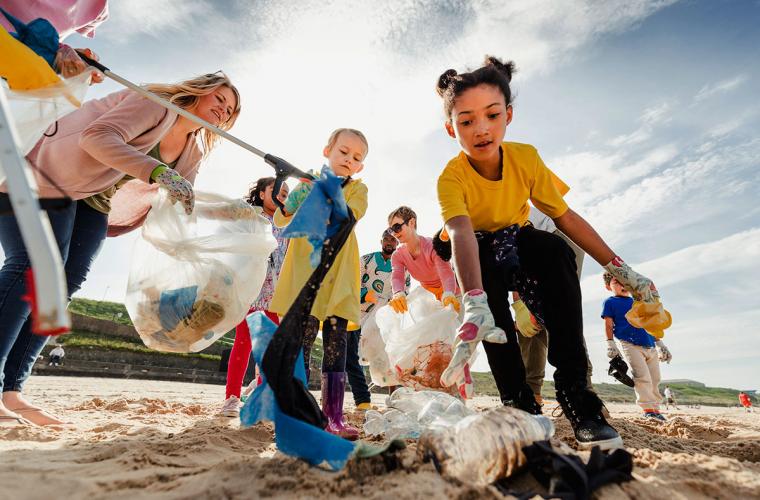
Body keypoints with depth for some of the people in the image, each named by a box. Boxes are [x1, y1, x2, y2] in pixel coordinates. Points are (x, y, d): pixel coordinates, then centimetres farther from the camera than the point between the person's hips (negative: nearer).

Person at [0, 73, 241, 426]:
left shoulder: (193, 151, 6)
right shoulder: (158, 100, -17)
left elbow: (180, 202, 2)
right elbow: (98, 137, -31)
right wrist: (159, 172, -42)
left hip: (94, 200, 8)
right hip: (44, 174, -7)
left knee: (69, 279, -5)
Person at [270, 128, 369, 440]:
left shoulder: (358, 189, 13)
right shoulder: (307, 183, 14)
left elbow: (348, 216, -9)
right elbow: (280, 221, 6)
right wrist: (289, 206, -16)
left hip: (339, 276, 1)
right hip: (305, 270, 0)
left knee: (336, 344, -1)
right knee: (302, 338, -8)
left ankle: (333, 417, 6)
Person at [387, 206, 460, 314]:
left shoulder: (432, 245, -27)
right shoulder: (397, 255, -12)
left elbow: (446, 273, -41)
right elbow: (397, 277, -30)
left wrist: (448, 294, -64)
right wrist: (398, 293, -55)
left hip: (450, 291, -4)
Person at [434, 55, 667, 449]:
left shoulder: (525, 157, -17)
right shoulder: (451, 178, -29)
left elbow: (565, 216, -10)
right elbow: (461, 233, -48)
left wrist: (619, 269, -12)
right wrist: (475, 305, -65)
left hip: (519, 243, 2)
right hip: (481, 255, -2)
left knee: (557, 250, -31)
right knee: (489, 264, -37)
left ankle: (574, 392, -27)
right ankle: (520, 403, -25)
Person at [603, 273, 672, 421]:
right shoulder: (610, 302, 5)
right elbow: (608, 325, -1)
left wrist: (660, 345, 23)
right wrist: (610, 344, -10)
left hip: (651, 346, 6)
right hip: (630, 345, -6)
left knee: (655, 379, 7)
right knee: (642, 377, -16)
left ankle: (655, 408, 19)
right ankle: (648, 408, -9)